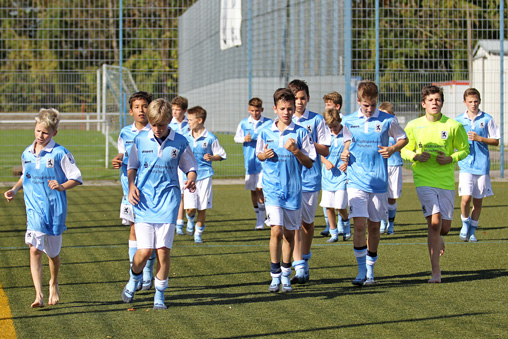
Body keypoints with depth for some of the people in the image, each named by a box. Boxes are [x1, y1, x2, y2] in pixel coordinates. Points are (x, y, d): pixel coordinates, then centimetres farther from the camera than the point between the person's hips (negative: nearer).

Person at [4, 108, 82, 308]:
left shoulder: (60, 154, -9)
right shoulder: (27, 154, 6)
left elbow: (76, 178, -6)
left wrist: (62, 187, -23)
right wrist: (14, 189, 6)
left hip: (54, 208, -3)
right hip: (34, 209, 3)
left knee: (52, 252, 12)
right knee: (35, 250, -12)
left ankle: (53, 285, 39)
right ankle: (39, 295, -14)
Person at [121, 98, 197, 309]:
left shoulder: (180, 142, 1)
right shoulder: (140, 140, 3)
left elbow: (190, 167, 12)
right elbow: (132, 166, 15)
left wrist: (191, 180, -9)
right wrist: (131, 186, -1)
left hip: (167, 199, 0)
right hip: (144, 199, 0)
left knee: (163, 249, -6)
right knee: (145, 250, -8)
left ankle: (160, 294, 12)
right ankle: (134, 278, 24)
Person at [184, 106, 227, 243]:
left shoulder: (210, 138, -3)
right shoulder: (186, 138, 6)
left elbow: (221, 154, 3)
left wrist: (212, 157, -15)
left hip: (204, 176, -2)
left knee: (202, 209, 1)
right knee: (190, 208, -9)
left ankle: (198, 233, 18)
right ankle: (191, 220, 26)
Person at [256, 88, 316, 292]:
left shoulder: (301, 133, -2)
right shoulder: (266, 132, 2)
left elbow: (310, 163, -1)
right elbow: (259, 155, 18)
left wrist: (296, 151, -17)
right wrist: (264, 155, -4)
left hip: (293, 189, 1)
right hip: (272, 189, -1)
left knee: (290, 233, 9)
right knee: (276, 230, -13)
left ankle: (286, 274, 24)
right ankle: (275, 275, -3)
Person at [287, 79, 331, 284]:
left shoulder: (317, 120, 2)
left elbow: (325, 151, 0)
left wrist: (307, 143, -14)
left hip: (310, 178, 0)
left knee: (307, 221, 11)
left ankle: (305, 260, 29)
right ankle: (299, 267, -10)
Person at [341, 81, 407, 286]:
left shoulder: (387, 121, -1)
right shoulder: (348, 122, 5)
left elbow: (403, 139, 11)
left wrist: (392, 149, -8)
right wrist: (345, 153, 0)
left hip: (379, 182, 0)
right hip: (356, 181, 0)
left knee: (374, 226, 8)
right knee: (359, 225, -12)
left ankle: (370, 269, 22)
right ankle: (361, 271, -4)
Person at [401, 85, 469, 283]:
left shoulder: (453, 126, -2)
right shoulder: (413, 126, 2)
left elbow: (464, 149, 9)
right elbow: (404, 150, 13)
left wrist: (450, 159, -11)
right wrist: (415, 156, -9)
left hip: (446, 181, 1)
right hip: (424, 181, -1)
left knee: (444, 227, 5)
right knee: (434, 221, -16)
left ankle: (437, 239, 46)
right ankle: (435, 272, -10)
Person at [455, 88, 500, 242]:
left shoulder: (487, 119, 2)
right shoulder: (458, 120, 6)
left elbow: (496, 141, 3)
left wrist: (479, 138, -12)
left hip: (482, 165, 0)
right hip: (465, 165, 0)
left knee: (478, 200, 5)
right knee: (466, 197, -14)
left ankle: (472, 230, 21)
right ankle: (465, 222, 12)